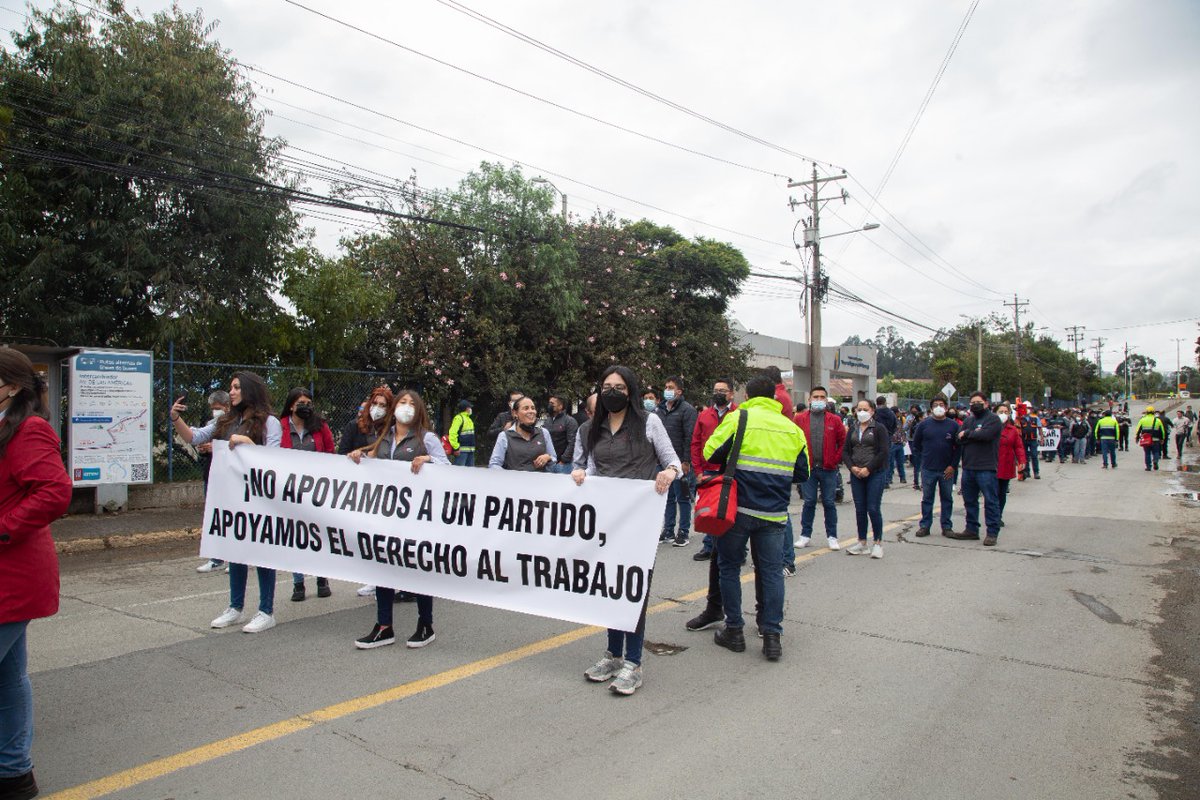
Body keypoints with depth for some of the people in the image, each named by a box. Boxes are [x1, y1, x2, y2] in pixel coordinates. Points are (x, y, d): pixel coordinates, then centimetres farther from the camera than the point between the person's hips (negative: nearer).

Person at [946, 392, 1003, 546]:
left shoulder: (993, 419, -3)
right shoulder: (968, 420, 17)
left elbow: (985, 435, -21)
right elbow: (959, 440, 4)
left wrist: (967, 433, -6)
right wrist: (974, 435, -12)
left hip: (986, 468, -7)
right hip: (968, 467, 7)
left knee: (990, 501, -2)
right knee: (969, 500, 13)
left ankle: (992, 533, 4)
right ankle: (971, 529, 24)